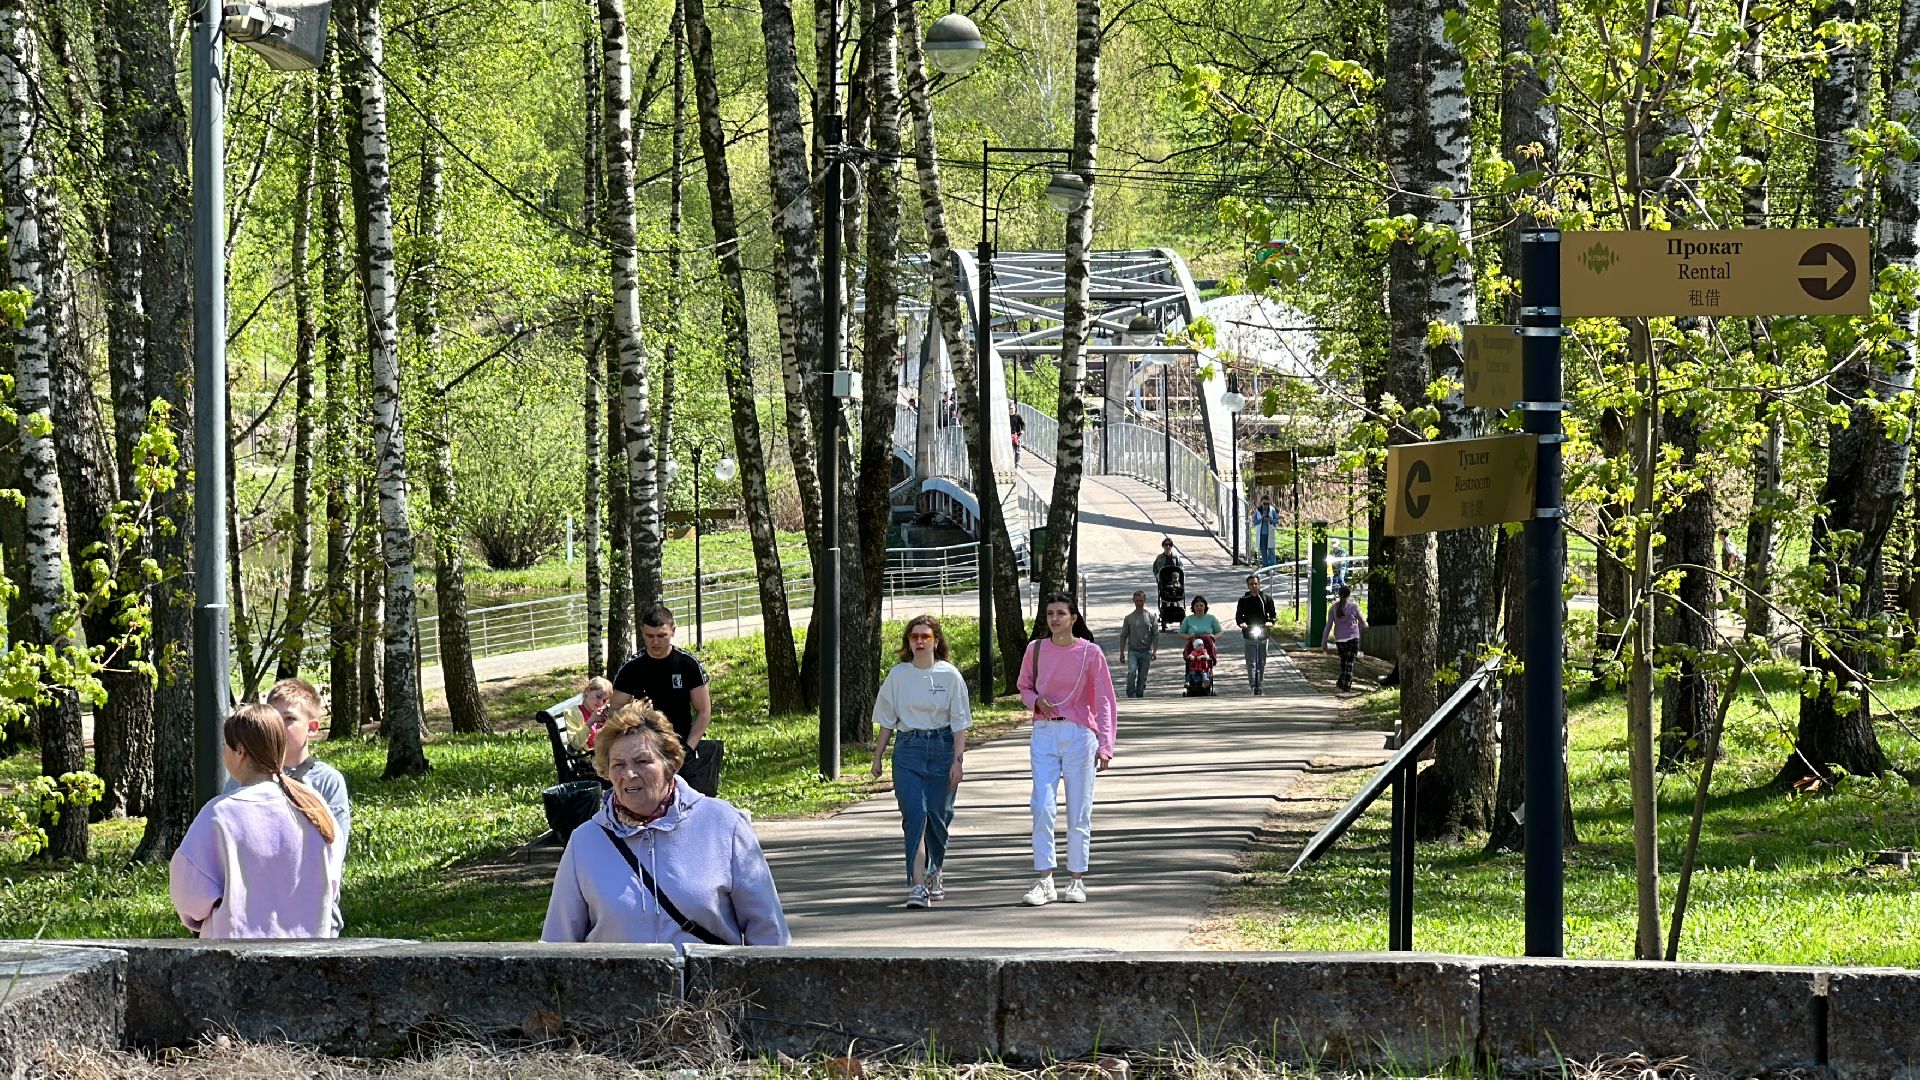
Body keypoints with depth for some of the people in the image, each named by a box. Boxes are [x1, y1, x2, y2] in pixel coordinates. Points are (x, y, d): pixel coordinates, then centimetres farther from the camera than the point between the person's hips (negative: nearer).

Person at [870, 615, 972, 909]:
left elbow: (959, 722, 1)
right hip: (908, 749, 0)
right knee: (914, 814, -12)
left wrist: (958, 760, -5)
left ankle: (933, 873, 30)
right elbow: (887, 720, 11)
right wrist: (878, 756, 10)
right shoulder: (898, 675, 4)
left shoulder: (949, 675, 0)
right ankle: (917, 884, -18)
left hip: (942, 748, 0)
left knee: (938, 815, 5)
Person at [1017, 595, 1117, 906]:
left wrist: (1105, 745, -10)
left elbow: (1104, 702, -2)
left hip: (1079, 735, -2)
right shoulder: (1036, 649, 4)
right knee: (1042, 808, -8)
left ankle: (1076, 881, 12)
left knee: (1079, 812, 3)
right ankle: (1045, 881, -8)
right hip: (1044, 733, 2)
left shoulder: (1090, 653, -3)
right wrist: (1036, 701, -7)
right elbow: (1024, 688, 17)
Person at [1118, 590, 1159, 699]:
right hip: (1132, 651, 0)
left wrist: (1155, 651, -5)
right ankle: (1131, 695, -12)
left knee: (1142, 677, 4)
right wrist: (1122, 652, 5)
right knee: (1132, 672, -19)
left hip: (1146, 651, 0)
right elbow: (1123, 636, 10)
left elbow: (1156, 635, 4)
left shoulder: (1151, 616, 5)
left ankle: (1139, 696, 13)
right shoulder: (1129, 618, 7)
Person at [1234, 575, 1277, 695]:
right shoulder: (1243, 600, 3)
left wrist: (1270, 622, -16)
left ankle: (1259, 684, 16)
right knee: (1251, 662, -8)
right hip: (1249, 635, -2)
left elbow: (1272, 614, 6)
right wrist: (1241, 623, -19)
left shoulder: (1267, 599, 5)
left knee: (1261, 662, 8)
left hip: (1263, 635, 2)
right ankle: (1253, 685, -12)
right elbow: (1238, 615, 3)